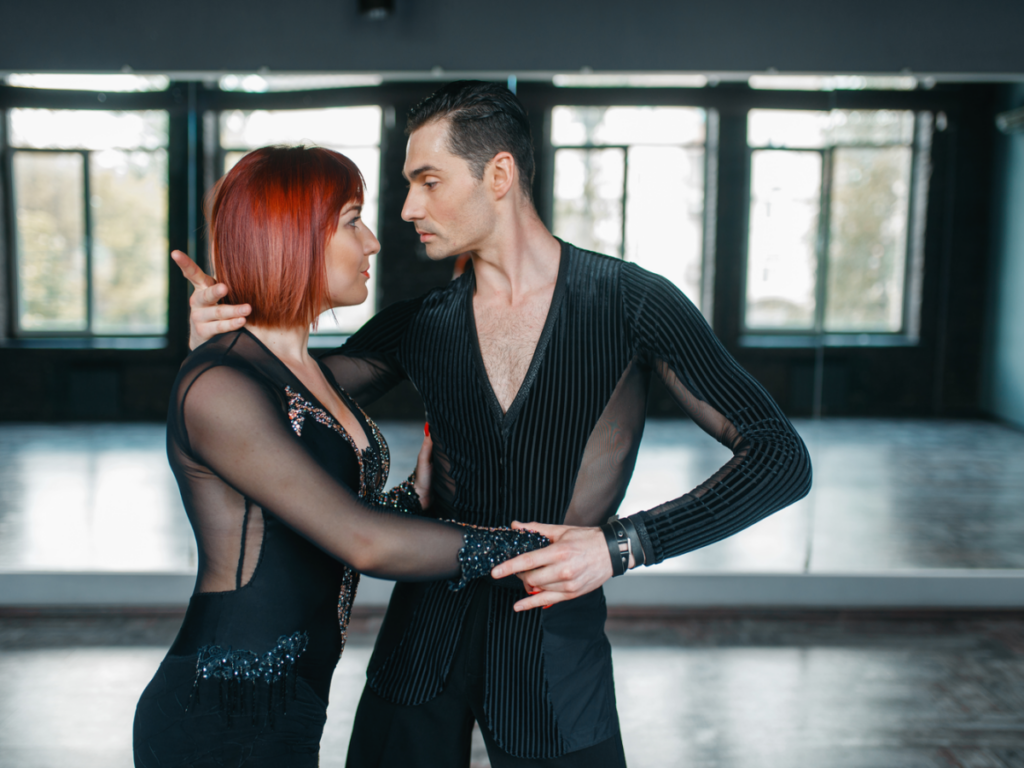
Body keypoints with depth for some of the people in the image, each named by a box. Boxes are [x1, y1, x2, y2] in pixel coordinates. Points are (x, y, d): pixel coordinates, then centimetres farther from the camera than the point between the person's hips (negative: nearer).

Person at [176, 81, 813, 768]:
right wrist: (221, 332, -13)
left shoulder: (630, 302, -9)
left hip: (557, 646, -2)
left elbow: (781, 457, -10)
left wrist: (621, 545, -20)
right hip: (425, 637, 3)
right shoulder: (419, 325, 1)